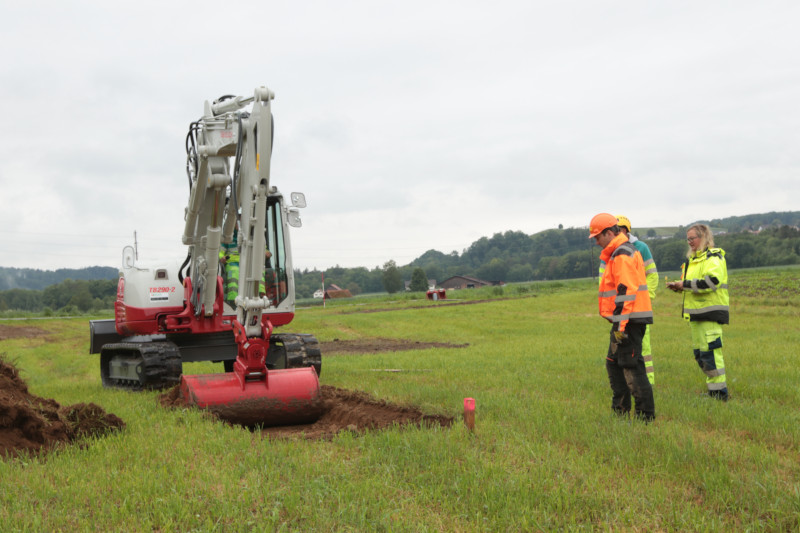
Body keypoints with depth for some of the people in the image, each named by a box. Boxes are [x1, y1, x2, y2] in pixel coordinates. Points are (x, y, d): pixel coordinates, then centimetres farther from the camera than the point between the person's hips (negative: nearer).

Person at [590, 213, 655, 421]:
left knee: (632, 366, -8)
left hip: (629, 319, -11)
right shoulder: (620, 253, 19)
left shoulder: (622, 255, -14)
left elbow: (626, 291, -22)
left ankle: (645, 414, -4)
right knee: (614, 363, 16)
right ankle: (620, 410, 23)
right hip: (625, 320, 11)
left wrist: (621, 324, -23)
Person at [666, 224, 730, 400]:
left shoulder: (713, 257, -9)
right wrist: (678, 286, 7)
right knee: (699, 353, 12)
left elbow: (712, 281, -23)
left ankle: (719, 394, -4)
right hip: (697, 313, 10)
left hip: (710, 313, -10)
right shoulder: (694, 258, 20)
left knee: (710, 352, -10)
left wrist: (685, 284, -18)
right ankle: (714, 389, 21)